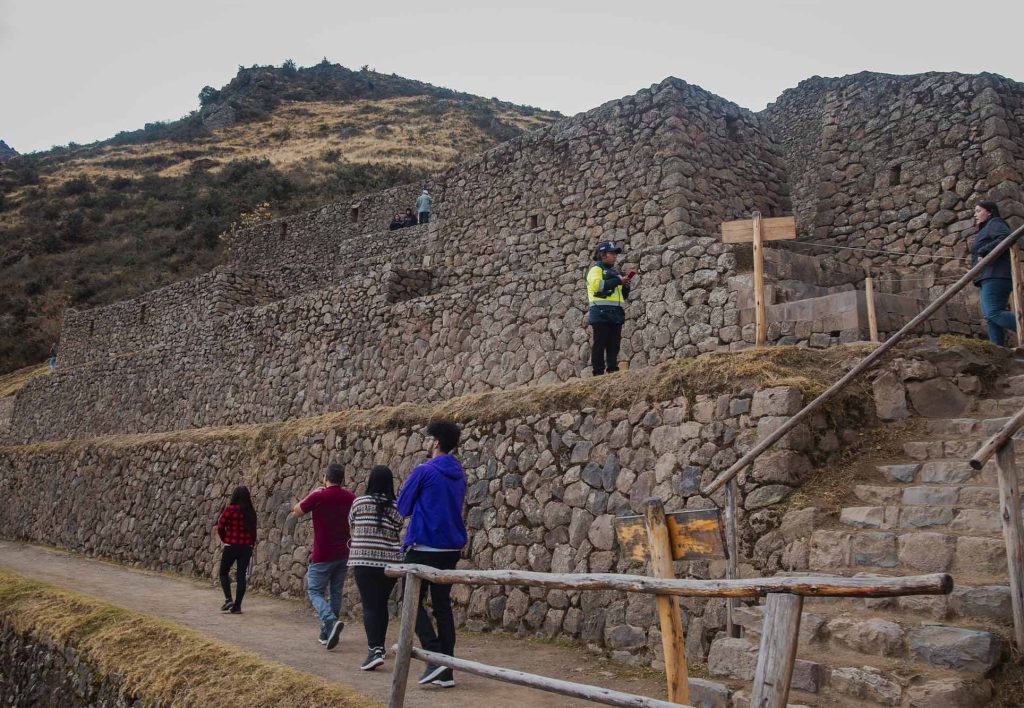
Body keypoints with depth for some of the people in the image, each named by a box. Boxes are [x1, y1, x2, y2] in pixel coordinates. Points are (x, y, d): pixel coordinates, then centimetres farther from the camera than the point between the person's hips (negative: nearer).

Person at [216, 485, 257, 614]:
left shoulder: (230, 509, -11)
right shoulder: (251, 512, 0)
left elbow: (220, 527, -4)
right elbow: (253, 531, 5)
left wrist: (224, 539, 13)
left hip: (231, 547, -3)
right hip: (246, 548, 3)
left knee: (224, 573, 15)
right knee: (241, 576, 6)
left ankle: (228, 599, 0)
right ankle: (237, 606, 7)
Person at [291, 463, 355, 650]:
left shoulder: (318, 497, -14)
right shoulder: (350, 497, 1)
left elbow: (295, 513, 2)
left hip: (323, 556, -5)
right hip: (343, 555, 5)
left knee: (315, 592, 3)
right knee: (335, 593, 15)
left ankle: (331, 622, -21)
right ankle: (327, 632, 19)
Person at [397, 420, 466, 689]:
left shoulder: (424, 471, -11)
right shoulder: (459, 474, 10)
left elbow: (402, 506, -2)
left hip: (424, 546, -6)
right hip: (451, 547, 7)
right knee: (442, 606, 10)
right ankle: (446, 672, 9)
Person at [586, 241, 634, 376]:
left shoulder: (615, 272, 26)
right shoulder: (596, 269, 3)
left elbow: (624, 296, 28)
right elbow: (597, 285, -18)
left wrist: (626, 287, 6)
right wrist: (619, 281, -13)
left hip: (616, 313, 8)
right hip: (601, 312, -8)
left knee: (614, 344, 4)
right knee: (600, 344, -8)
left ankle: (613, 370, 6)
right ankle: (598, 372, -7)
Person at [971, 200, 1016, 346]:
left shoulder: (995, 223, 2)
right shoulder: (986, 229, 30)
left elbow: (1005, 238, -18)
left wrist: (983, 251, -16)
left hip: (995, 276, -10)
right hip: (989, 278, 10)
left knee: (993, 313, -22)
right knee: (990, 316, 2)